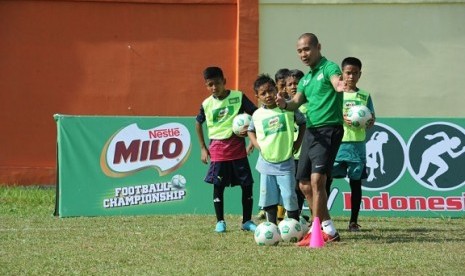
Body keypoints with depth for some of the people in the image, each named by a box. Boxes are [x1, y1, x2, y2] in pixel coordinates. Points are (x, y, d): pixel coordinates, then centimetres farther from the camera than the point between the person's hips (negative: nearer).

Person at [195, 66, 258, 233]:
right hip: (217, 149, 1)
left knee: (247, 184, 0)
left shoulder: (238, 97, -4)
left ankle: (247, 221, 11)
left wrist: (249, 129, -15)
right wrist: (203, 148, 14)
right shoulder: (207, 104, 3)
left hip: (237, 146, -1)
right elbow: (198, 123, 18)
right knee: (218, 186, -1)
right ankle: (220, 222, 10)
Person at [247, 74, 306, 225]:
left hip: (285, 163, -3)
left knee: (289, 197, -6)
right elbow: (251, 130, 21)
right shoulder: (257, 115, 2)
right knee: (269, 198, 5)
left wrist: (298, 143, 3)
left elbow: (303, 123, 9)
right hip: (266, 163, 3)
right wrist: (257, 145, 5)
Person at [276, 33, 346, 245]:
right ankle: (329, 230, 18)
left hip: (328, 130, -9)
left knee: (317, 180, -19)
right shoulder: (306, 78, 19)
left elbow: (336, 81, -28)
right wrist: (284, 104, -11)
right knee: (304, 184, 9)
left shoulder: (328, 68, -7)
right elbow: (296, 102, 13)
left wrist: (339, 87, -53)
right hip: (311, 131, 9)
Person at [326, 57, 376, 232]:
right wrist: (342, 119, -20)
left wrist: (369, 122, -14)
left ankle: (353, 221, 11)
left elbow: (371, 118, 9)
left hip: (357, 144, 2)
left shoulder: (364, 96, 10)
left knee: (356, 182, 5)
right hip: (336, 143, -2)